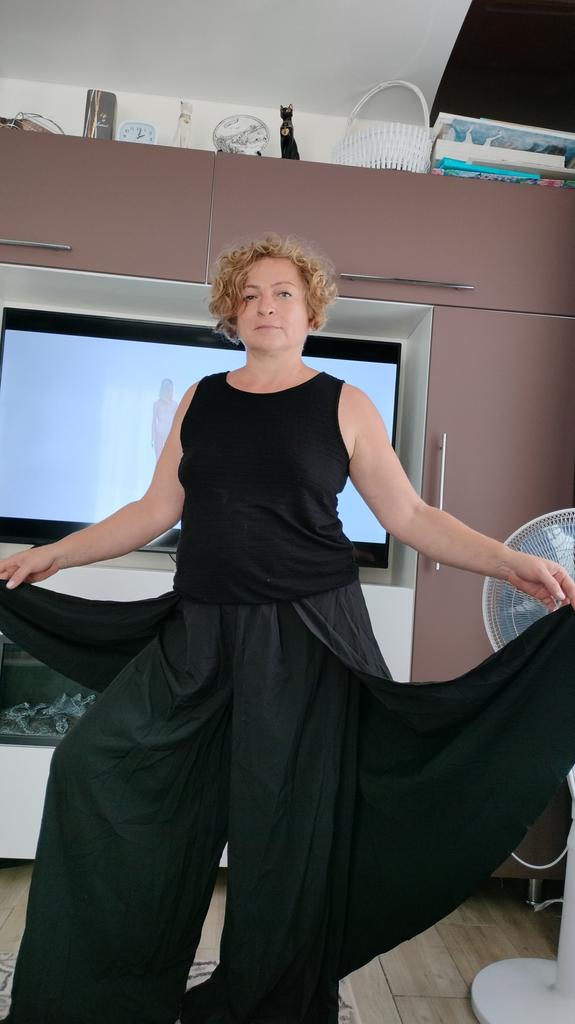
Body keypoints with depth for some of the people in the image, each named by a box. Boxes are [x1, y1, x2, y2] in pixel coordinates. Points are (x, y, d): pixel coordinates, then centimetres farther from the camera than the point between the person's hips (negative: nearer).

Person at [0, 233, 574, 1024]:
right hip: (199, 633, 4)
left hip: (306, 636, -4)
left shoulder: (343, 405, 0)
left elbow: (411, 518, -1)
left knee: (285, 820, 6)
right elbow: (155, 511, 12)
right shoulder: (201, 400, 10)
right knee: (97, 764, 5)